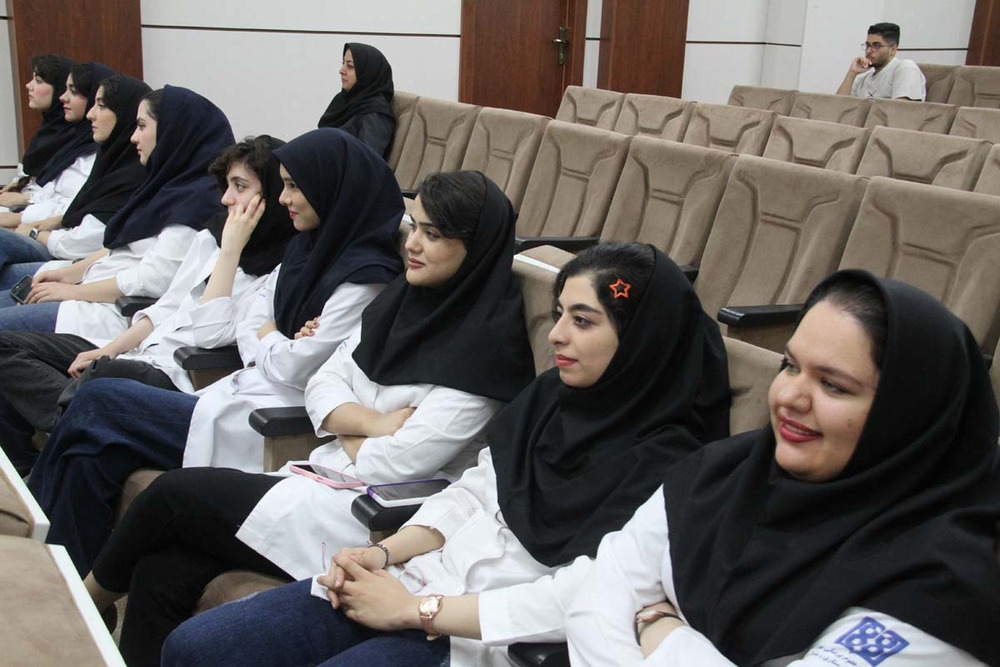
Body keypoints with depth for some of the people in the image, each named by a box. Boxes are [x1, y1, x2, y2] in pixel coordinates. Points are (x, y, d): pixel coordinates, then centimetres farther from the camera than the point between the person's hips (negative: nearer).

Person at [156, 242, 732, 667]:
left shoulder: (665, 466, -14)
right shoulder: (550, 396, 8)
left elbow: (577, 601, -20)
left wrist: (415, 609, -17)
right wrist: (384, 553, -4)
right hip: (418, 583, 7)